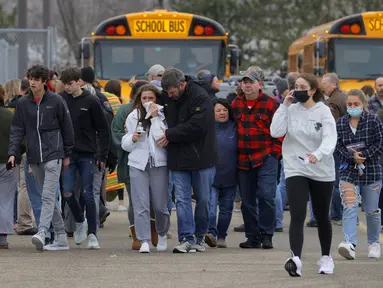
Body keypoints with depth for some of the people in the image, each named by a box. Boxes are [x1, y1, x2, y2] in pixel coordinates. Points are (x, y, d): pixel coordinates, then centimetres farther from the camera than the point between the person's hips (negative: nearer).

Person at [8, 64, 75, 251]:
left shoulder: (56, 101, -3)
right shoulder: (23, 103, 7)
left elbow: (67, 128, 4)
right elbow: (17, 130, 7)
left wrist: (67, 154, 5)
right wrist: (12, 152, -5)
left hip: (53, 155, -5)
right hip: (34, 158, 5)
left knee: (48, 196, -16)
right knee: (47, 197, 8)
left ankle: (42, 232, -28)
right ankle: (61, 237, 14)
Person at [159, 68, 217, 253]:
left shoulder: (200, 98, -14)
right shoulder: (168, 99, 6)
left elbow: (196, 126, -21)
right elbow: (166, 120, 22)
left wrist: (170, 135, -15)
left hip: (201, 158, -4)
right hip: (178, 159, 4)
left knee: (203, 199, 6)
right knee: (182, 199, -3)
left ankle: (200, 236, 19)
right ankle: (186, 238, -5)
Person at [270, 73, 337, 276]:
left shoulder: (323, 111, -7)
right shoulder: (291, 110, 1)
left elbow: (330, 138, -19)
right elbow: (275, 132, -10)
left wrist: (318, 154, -39)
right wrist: (284, 105, -11)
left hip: (322, 171, 0)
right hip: (295, 170, 0)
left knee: (322, 217, 14)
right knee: (297, 216, -16)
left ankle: (326, 257, 33)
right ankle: (296, 258, -28)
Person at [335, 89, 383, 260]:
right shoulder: (340, 124, 4)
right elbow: (338, 147, 0)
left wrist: (363, 155, -16)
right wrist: (352, 157, -17)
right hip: (348, 172, 1)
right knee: (349, 208, -16)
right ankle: (350, 244, -27)